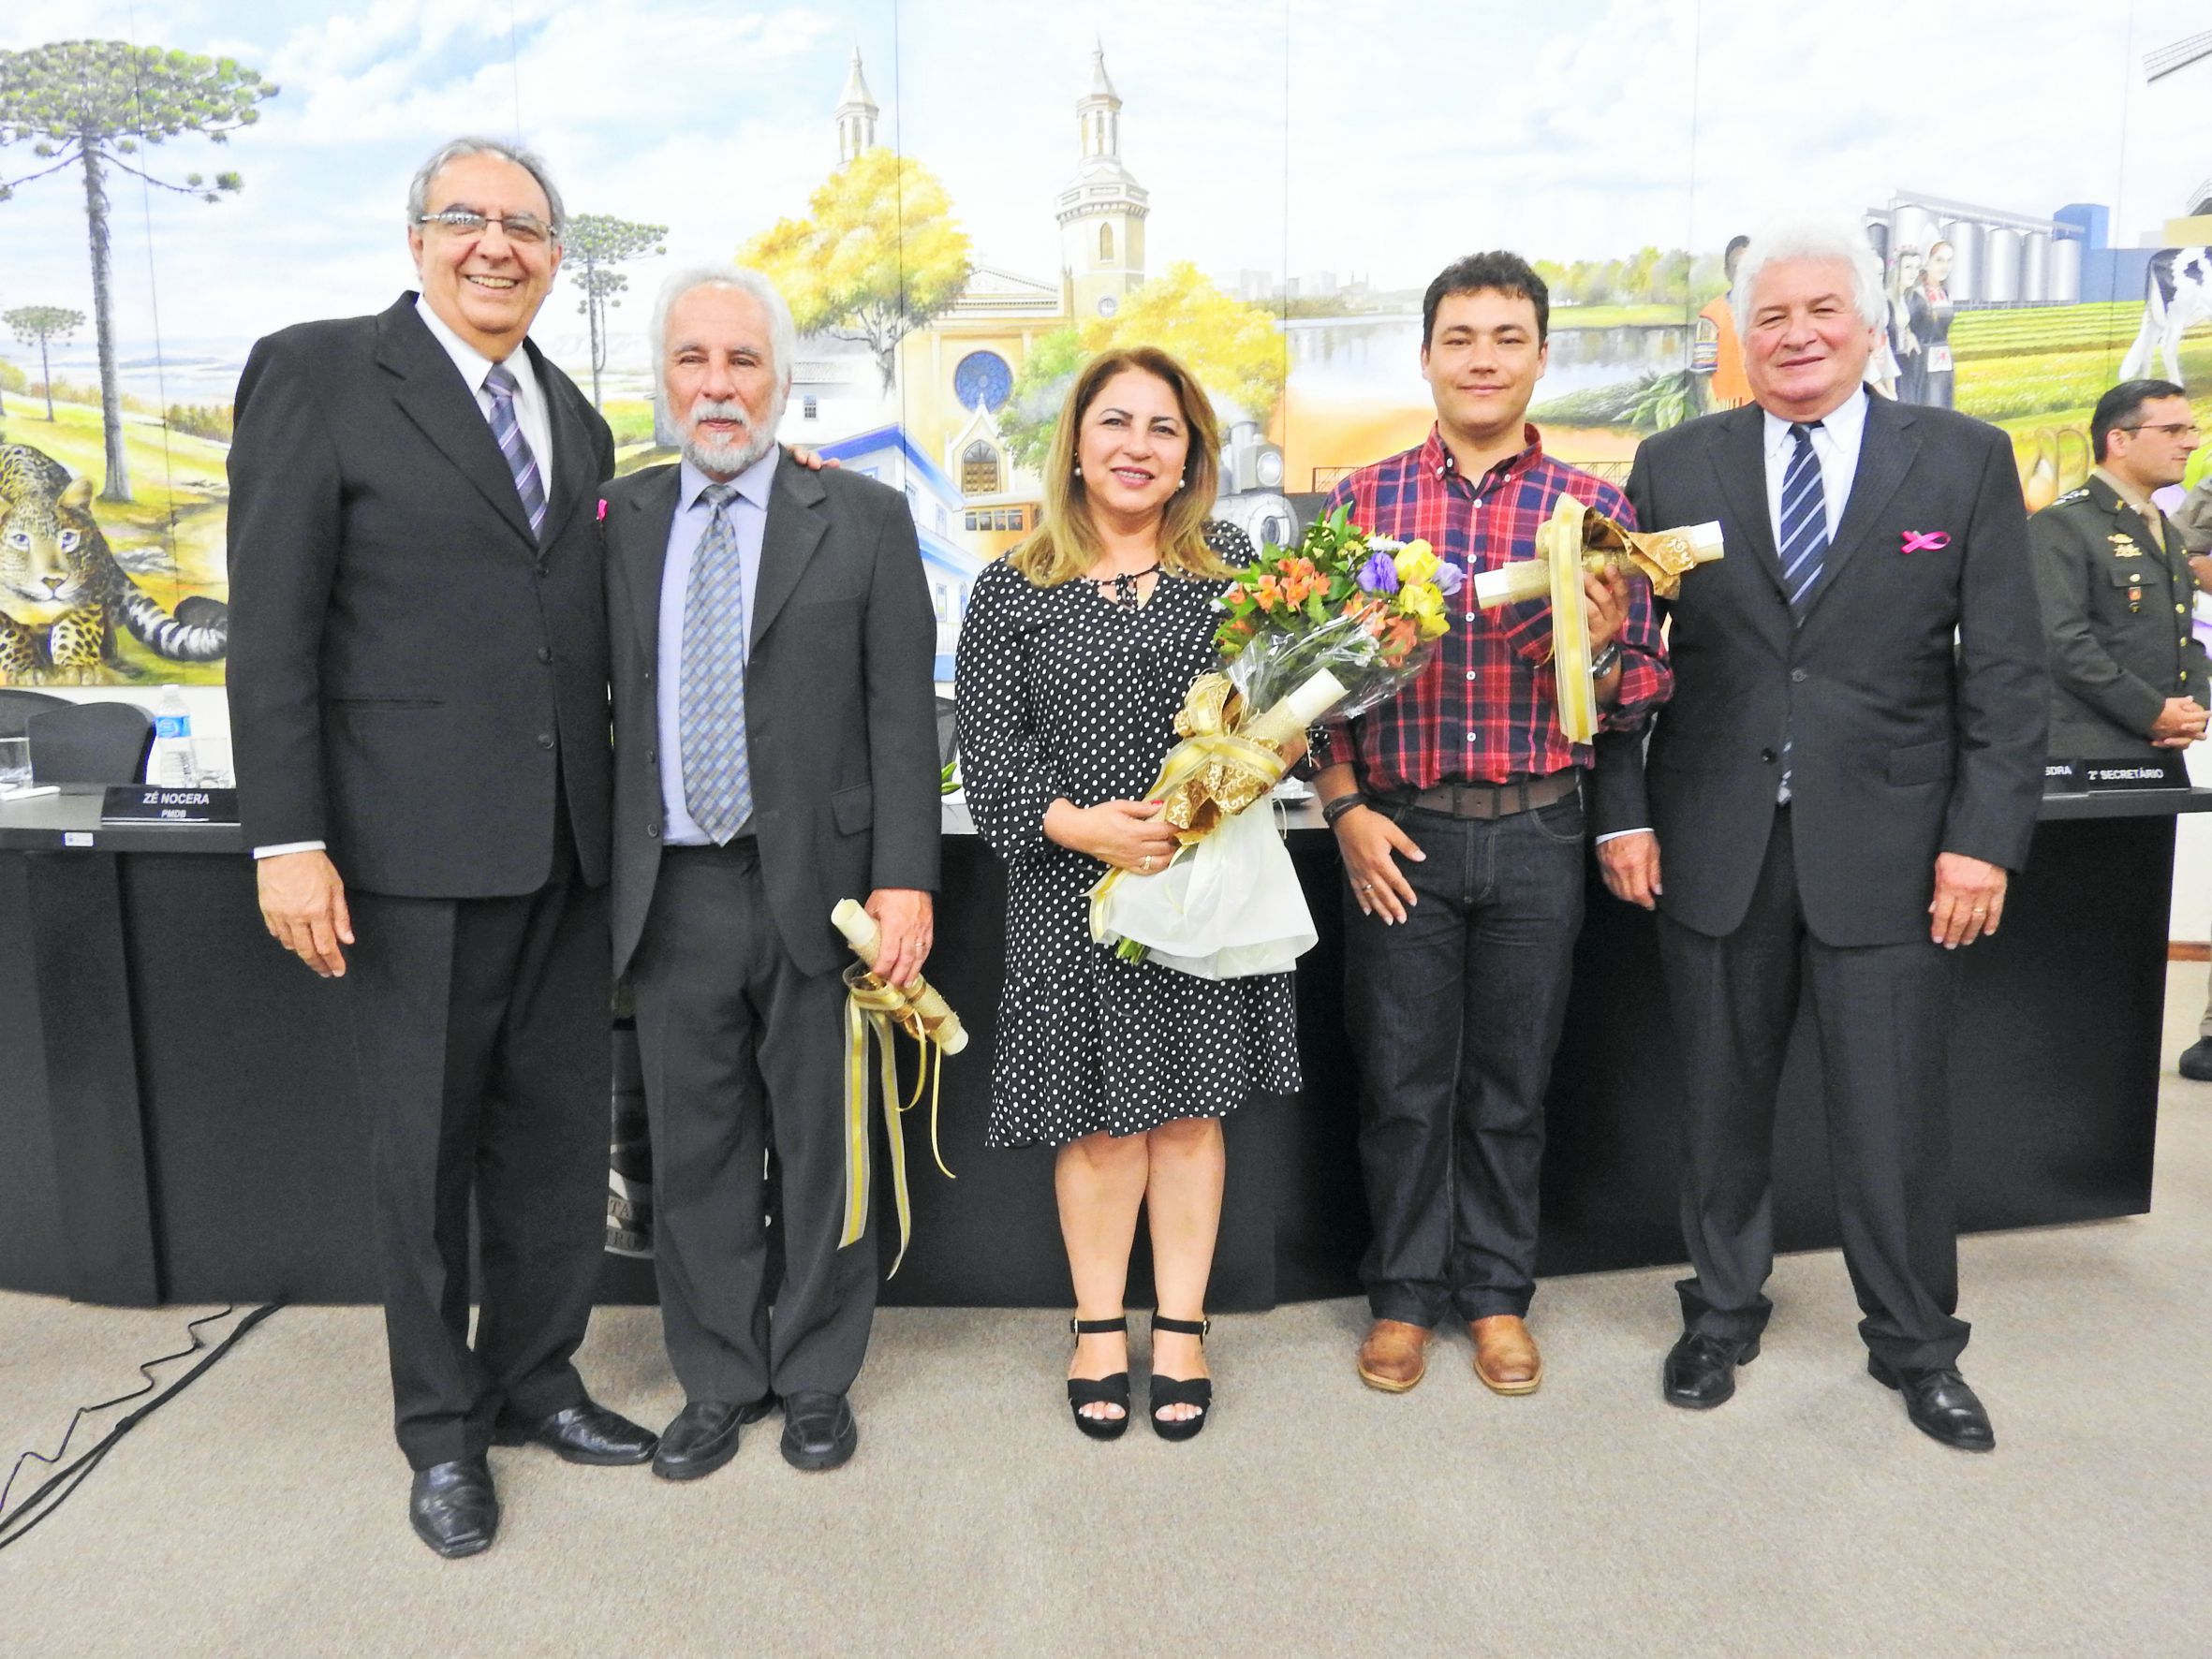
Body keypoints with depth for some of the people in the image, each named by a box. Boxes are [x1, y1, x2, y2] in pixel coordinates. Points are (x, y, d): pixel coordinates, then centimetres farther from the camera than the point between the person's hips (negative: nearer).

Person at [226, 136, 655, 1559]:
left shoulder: (577, 417, 14)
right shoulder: (317, 373, -3)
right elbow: (273, 624, -8)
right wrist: (289, 839, -14)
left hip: (568, 847, 6)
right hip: (416, 847, -5)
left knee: (562, 1132, 14)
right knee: (427, 1144, 8)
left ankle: (536, 1380, 33)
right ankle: (442, 1427, 27)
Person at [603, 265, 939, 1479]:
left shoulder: (863, 522, 1)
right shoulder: (619, 521, 10)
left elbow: (902, 715, -3)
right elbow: (596, 701, 11)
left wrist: (904, 878, -11)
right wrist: (603, 868, 5)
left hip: (819, 885, -2)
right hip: (674, 894, 3)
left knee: (821, 1147, 10)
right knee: (695, 1151, 12)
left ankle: (817, 1379, 29)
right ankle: (718, 1382, 30)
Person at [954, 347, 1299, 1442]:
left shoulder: (1233, 571, 6)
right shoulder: (1014, 591, 1)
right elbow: (987, 747, -3)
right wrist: (1079, 824, -18)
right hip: (1072, 890, -1)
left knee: (1190, 1108, 9)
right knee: (1097, 1117, 8)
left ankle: (1180, 1329, 24)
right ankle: (1099, 1327, 26)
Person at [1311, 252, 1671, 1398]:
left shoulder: (1594, 509, 3)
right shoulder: (1360, 502, 3)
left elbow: (1637, 702, 4)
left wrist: (1600, 647, -17)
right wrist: (1346, 807, -7)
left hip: (1538, 834, 1)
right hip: (1398, 833, 0)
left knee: (1512, 1084, 12)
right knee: (1403, 1081, 8)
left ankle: (1498, 1294, 30)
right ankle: (1404, 1296, 26)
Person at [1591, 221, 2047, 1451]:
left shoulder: (1966, 460, 2)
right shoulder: (1675, 467, 4)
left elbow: (2008, 670, 0)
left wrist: (1985, 838, -7)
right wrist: (1624, 813, -2)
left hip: (1888, 846, -1)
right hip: (1716, 841, 1)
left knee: (1896, 1112, 7)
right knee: (1723, 1100, 13)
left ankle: (1917, 1343, 29)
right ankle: (1724, 1312, 32)